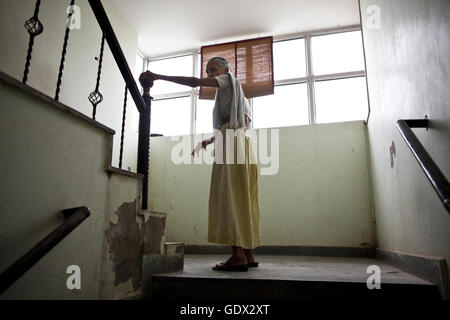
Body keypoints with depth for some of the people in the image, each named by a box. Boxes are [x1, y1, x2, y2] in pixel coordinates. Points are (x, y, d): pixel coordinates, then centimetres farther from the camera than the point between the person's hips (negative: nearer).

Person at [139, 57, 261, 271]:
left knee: (231, 197, -15)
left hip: (232, 142, -9)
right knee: (242, 199, 3)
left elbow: (195, 82, -8)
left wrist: (158, 76, -10)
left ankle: (238, 256, -17)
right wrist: (208, 141, 25)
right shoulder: (233, 93, 32)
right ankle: (248, 255, 3)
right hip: (241, 143, 9)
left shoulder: (229, 80, 8)